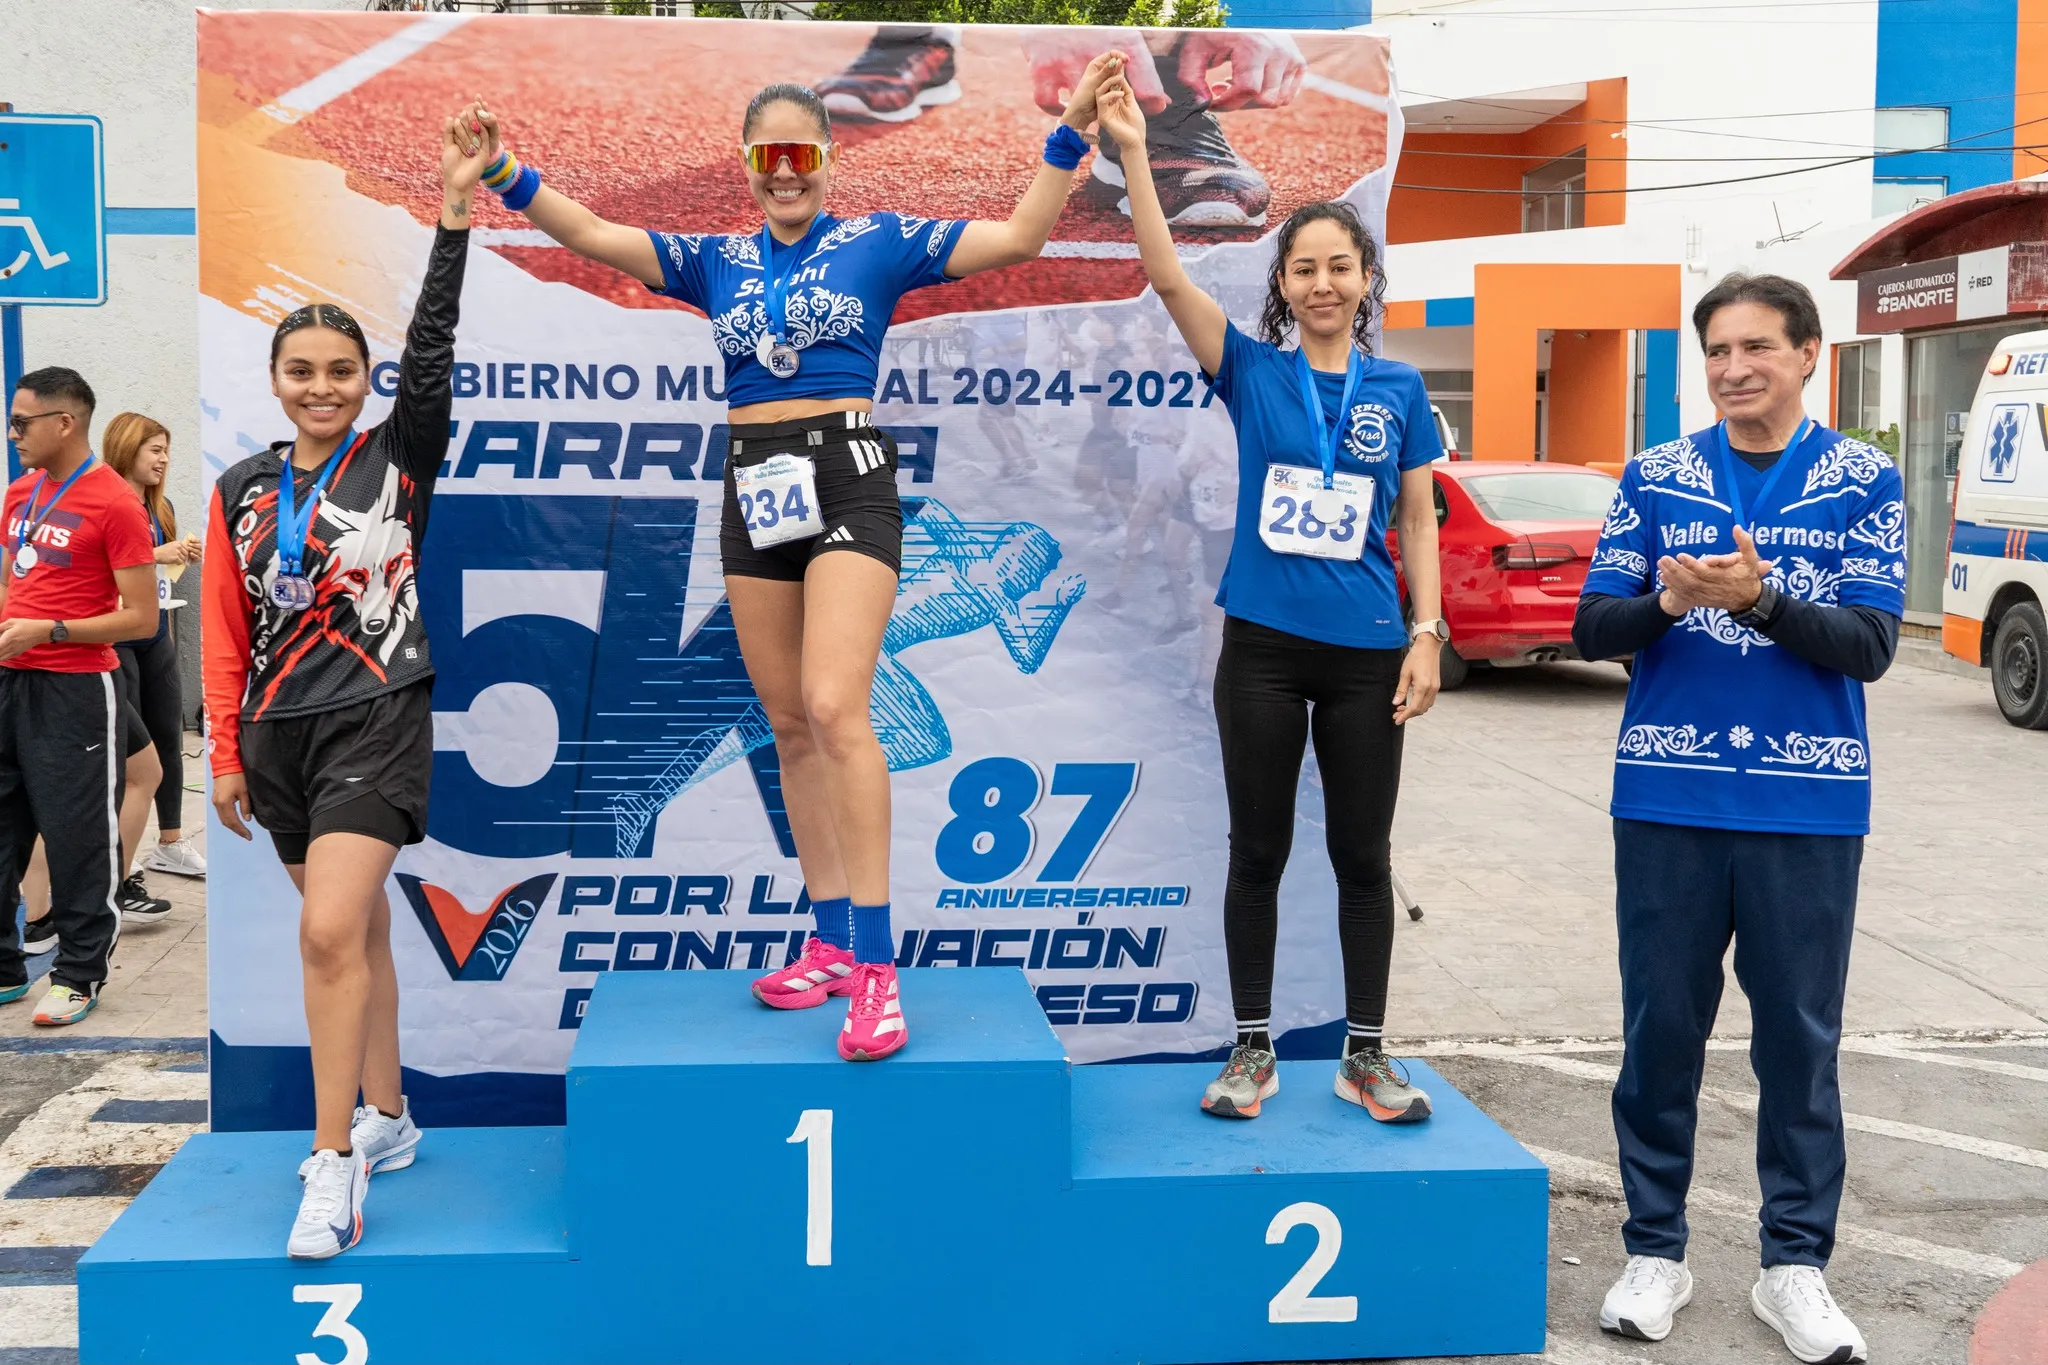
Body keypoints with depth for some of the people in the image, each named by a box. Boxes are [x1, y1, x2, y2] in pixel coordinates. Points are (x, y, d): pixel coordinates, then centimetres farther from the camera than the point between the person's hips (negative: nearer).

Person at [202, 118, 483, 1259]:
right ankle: (388, 1120, 30)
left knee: (331, 931, -17)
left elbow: (433, 347, -15)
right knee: (356, 927, 15)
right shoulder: (242, 492, 8)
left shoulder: (399, 458, -2)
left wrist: (455, 212, -21)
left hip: (377, 720, -5)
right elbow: (225, 630, 10)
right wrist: (227, 752, 8)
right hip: (280, 731, 5)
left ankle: (336, 1164, -10)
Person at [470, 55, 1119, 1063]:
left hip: (848, 482, -5)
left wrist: (1071, 128, -8)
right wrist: (505, 172, -3)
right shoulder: (717, 262, 15)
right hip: (755, 492, 5)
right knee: (790, 727, 7)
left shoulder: (878, 243, 5)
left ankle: (876, 964, -18)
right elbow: (588, 234, 10)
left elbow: (1019, 235, 0)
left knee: (833, 710, -20)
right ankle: (831, 943, 17)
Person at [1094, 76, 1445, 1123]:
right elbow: (1166, 275, -11)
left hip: (1366, 654, 1)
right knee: (1258, 853, 8)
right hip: (1262, 648, -1)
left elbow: (1417, 523, 7)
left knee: (1362, 857, 8)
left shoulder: (1399, 390, 4)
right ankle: (1253, 1049, 20)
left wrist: (1427, 634, -2)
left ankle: (1365, 1055, 20)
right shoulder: (1252, 370, 1)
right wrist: (1131, 151, -20)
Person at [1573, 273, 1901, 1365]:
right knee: (1661, 1028, 8)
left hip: (1808, 804, -1)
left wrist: (1760, 599, -22)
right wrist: (1667, 603, -19)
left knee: (1799, 1035, 5)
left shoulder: (1864, 482, 2)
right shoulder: (1655, 477, 6)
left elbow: (1871, 645, -7)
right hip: (1667, 797, 1)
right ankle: (1656, 1250, 21)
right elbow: (1591, 628, 2)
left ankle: (1795, 1265, 18)